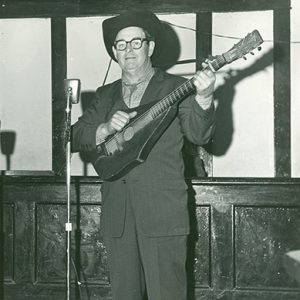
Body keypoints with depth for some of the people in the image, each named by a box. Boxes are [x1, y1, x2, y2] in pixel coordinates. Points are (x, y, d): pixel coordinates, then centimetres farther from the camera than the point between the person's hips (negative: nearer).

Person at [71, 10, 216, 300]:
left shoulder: (175, 87, 4)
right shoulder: (106, 95, 16)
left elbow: (198, 135, -8)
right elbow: (75, 137, 8)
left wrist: (203, 98, -26)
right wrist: (106, 129, -12)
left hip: (163, 213, -4)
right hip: (117, 216, 4)